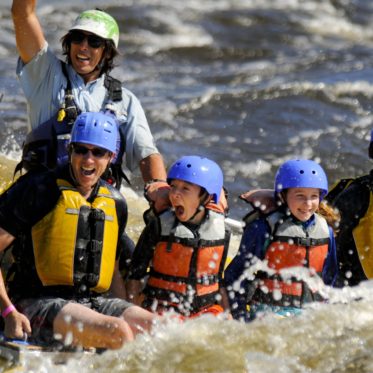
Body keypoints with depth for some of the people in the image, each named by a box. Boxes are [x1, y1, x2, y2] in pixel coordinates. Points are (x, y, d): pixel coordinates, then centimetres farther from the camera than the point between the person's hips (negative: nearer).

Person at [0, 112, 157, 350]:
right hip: (38, 302, -6)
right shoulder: (40, 191, -5)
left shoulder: (115, 203, 15)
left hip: (94, 301, 6)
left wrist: (128, 314, 10)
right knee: (117, 331, -31)